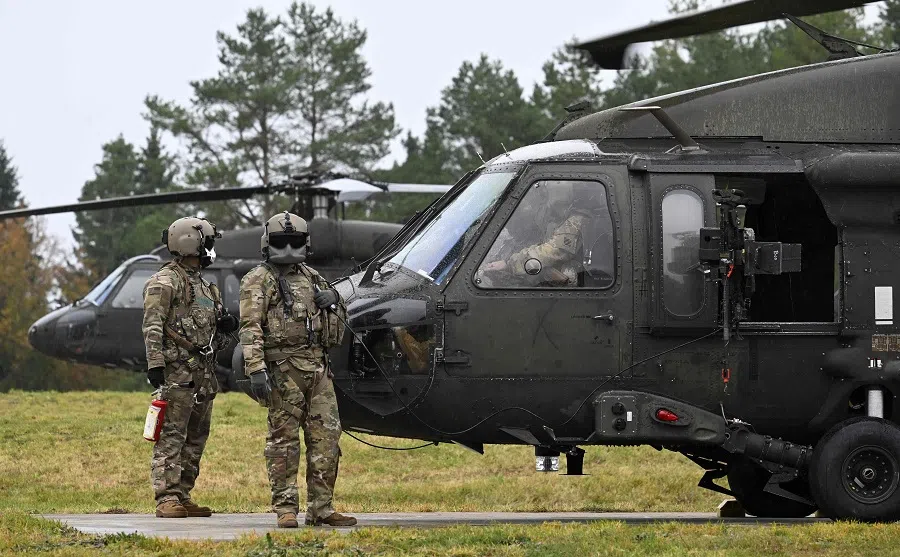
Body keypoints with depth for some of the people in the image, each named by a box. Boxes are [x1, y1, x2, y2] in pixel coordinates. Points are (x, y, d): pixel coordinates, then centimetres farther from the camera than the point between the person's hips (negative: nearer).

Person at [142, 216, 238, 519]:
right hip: (177, 369, -9)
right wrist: (155, 365, -21)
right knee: (171, 435, -10)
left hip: (203, 370, 9)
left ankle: (183, 496, 14)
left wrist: (225, 323, 5)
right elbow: (153, 326, -13)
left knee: (196, 437, 9)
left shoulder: (204, 286, 20)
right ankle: (167, 499, -13)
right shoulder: (164, 282, -6)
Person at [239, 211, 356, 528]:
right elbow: (250, 329, -11)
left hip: (318, 368, 6)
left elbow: (335, 331, 26)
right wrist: (256, 369, -22)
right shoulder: (258, 281, -1)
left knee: (326, 438, 4)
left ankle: (321, 508, 9)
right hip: (283, 368, -6)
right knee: (284, 440, -3)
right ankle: (285, 510, -1)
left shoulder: (312, 278, 19)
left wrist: (332, 303, 3)